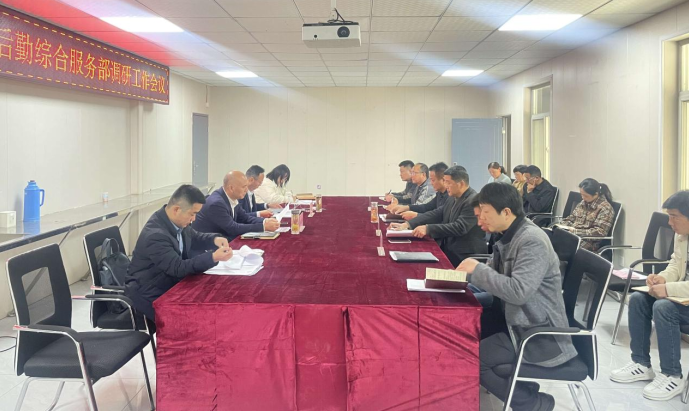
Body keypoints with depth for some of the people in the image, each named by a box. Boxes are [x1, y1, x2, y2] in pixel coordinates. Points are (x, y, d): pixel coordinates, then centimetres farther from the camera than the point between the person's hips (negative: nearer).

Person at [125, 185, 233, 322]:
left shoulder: (177, 221, -5)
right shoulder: (155, 235, -30)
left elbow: (195, 237, 14)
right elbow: (179, 268, -31)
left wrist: (214, 239, -7)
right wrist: (213, 257, -37)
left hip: (170, 285, 8)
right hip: (150, 296, -8)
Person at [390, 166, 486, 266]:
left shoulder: (473, 201, -18)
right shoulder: (453, 199, 10)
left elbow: (460, 227, -26)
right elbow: (435, 214, 6)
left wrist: (427, 228, -30)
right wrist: (406, 225, -6)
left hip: (463, 255, -8)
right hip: (448, 248, 8)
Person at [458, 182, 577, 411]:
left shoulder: (532, 241, -22)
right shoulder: (508, 236, 6)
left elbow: (518, 291, -31)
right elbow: (494, 274, 13)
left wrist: (477, 269, -22)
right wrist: (469, 272, -7)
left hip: (541, 337, -9)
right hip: (520, 324, 9)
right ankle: (523, 386, 17)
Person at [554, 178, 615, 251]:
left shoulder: (605, 208, -5)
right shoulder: (583, 203, 18)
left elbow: (599, 232, -14)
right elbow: (570, 219, 25)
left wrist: (576, 231, -18)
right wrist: (560, 225, 4)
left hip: (589, 243, -7)